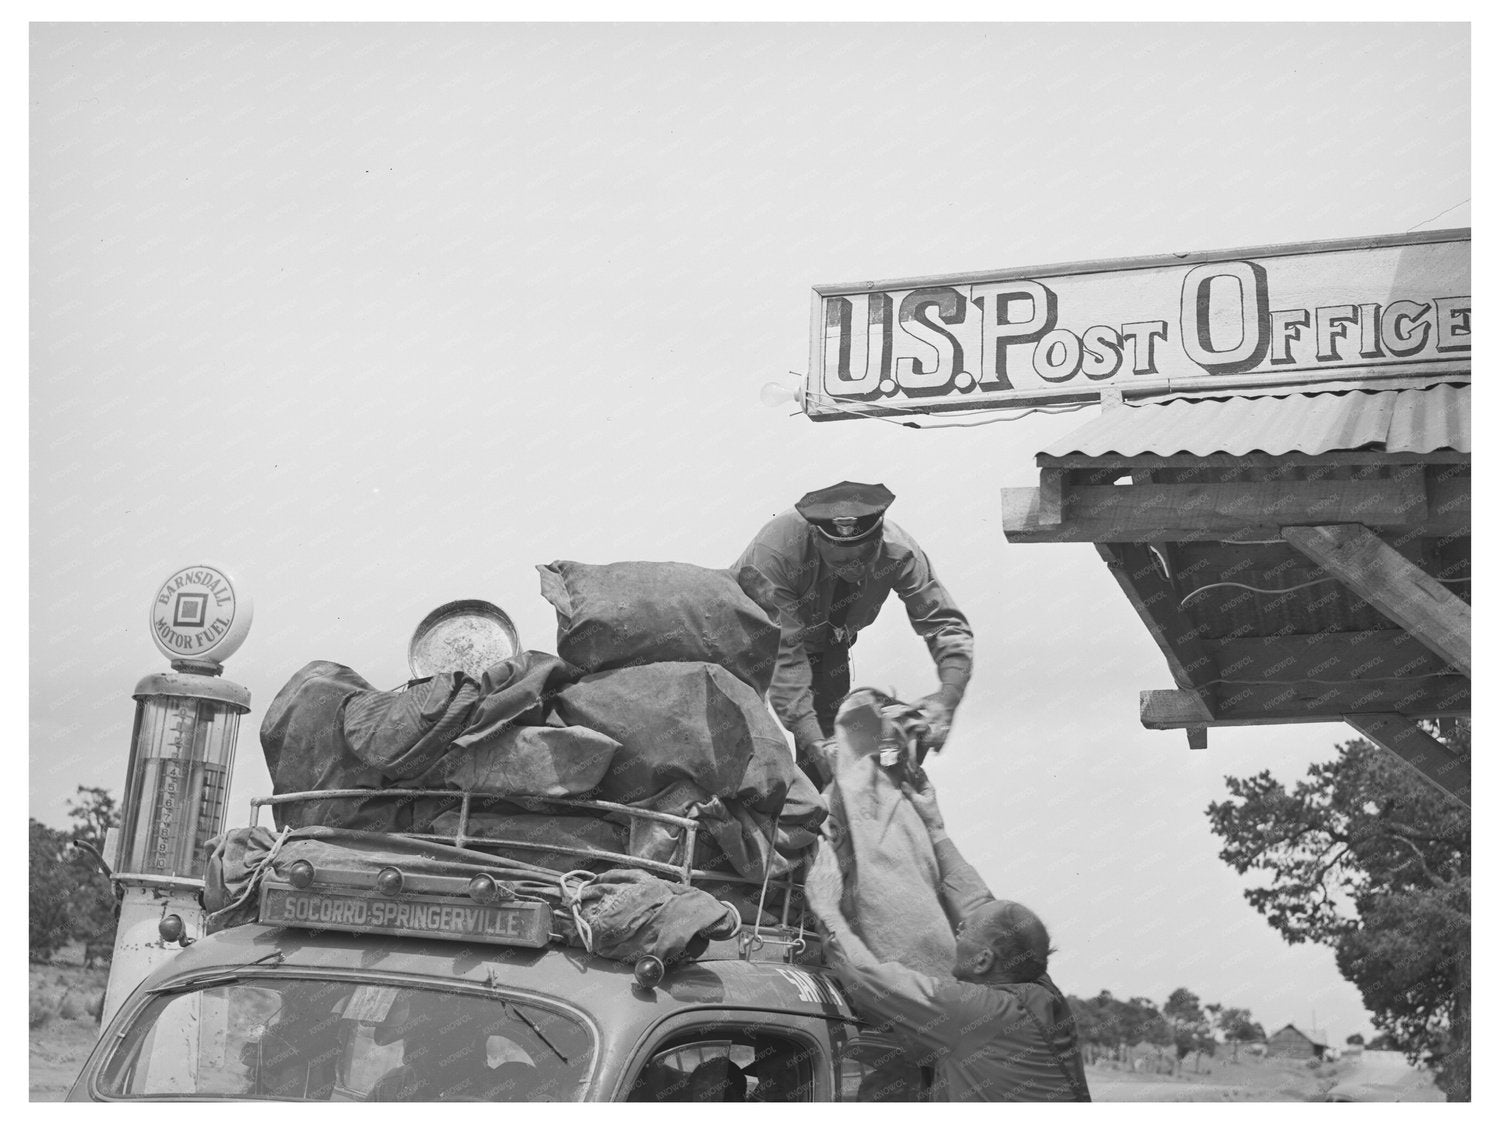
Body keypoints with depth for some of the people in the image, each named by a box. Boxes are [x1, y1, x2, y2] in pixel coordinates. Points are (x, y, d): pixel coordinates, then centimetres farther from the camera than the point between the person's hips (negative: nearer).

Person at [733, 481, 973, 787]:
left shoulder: (898, 552, -32)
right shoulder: (775, 552, -43)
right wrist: (813, 742, -50)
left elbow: (948, 627, -27)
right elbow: (782, 654, -43)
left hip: (826, 640, 3)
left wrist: (947, 698, -46)